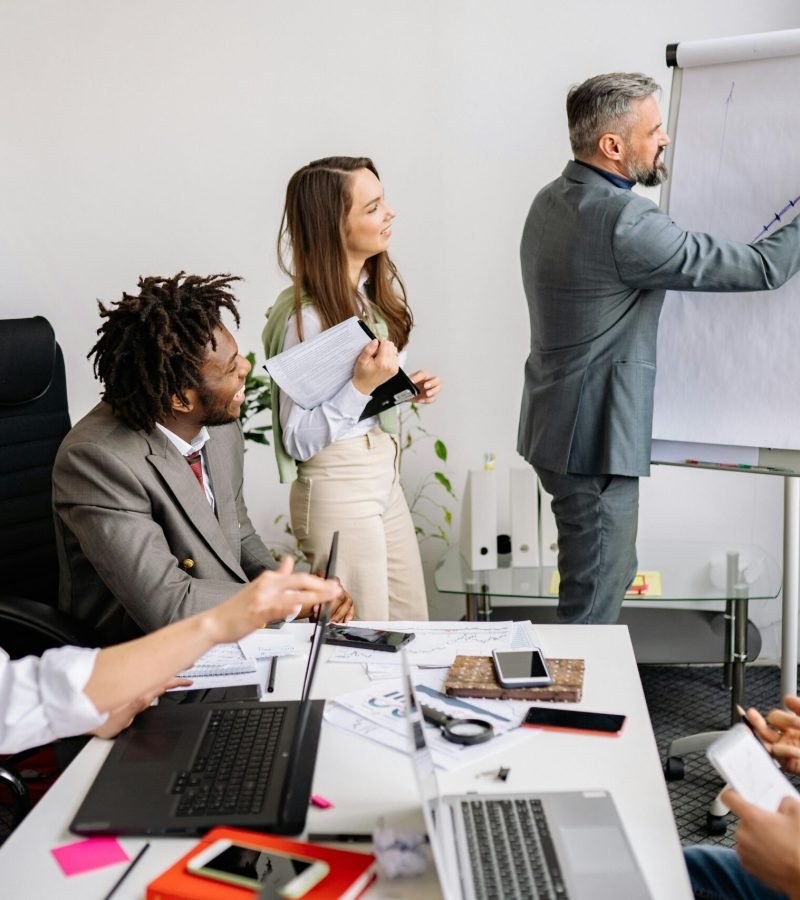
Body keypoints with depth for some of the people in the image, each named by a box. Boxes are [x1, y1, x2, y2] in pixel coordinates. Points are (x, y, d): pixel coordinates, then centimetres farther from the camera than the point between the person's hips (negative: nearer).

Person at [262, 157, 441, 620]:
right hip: (339, 487, -8)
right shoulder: (305, 317, -19)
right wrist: (362, 385, -27)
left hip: (385, 474, 8)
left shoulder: (380, 286, 4)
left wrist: (409, 388, 0)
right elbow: (298, 440, -17)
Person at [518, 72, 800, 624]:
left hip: (561, 428, 10)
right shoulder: (623, 222, -23)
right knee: (595, 601, 1)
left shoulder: (552, 201, 6)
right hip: (593, 439, -10)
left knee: (611, 576, 23)